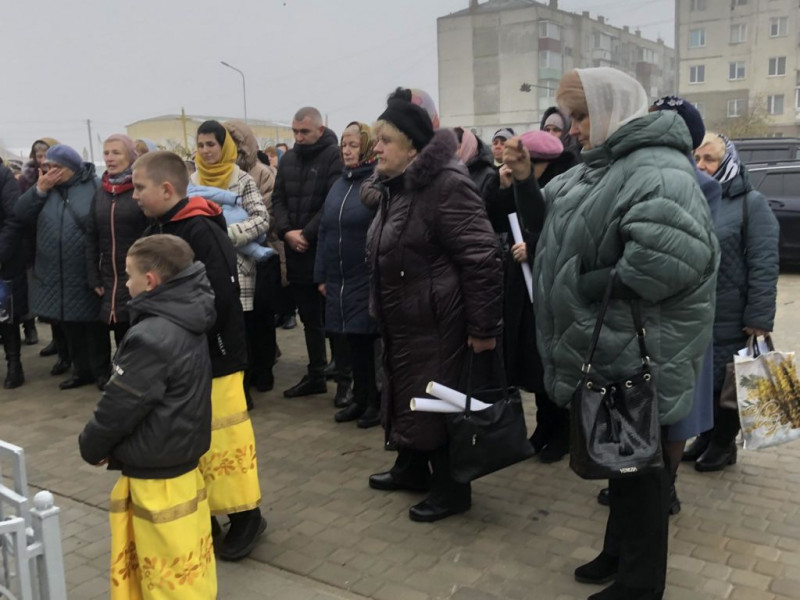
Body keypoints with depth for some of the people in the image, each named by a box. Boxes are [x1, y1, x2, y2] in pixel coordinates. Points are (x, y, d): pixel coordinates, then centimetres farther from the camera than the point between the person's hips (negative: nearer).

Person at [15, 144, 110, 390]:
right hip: (55, 275, 5)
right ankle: (82, 369, 27)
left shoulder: (95, 187, -8)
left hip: (86, 274, -5)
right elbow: (21, 215, 3)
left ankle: (101, 370, 20)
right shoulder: (46, 187, 9)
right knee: (69, 326, 13)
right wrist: (40, 189, -10)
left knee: (93, 324, 5)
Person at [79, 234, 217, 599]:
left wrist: (92, 446, 2)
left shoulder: (151, 337, -25)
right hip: (181, 460, 9)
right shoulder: (186, 325, 4)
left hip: (156, 474, -9)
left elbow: (120, 405, -19)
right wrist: (103, 446, 11)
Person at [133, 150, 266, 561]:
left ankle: (245, 515, 19)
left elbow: (219, 297, -25)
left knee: (221, 436, 1)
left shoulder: (203, 232, -19)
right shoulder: (155, 231, 8)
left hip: (212, 357, -8)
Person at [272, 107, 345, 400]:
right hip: (296, 252, 7)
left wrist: (307, 234, -17)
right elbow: (278, 199, 9)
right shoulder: (288, 159, 12)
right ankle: (315, 375, 26)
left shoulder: (334, 156, -9)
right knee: (310, 319, 15)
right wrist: (286, 232, -8)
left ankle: (344, 378, 12)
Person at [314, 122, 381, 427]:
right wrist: (321, 275, 10)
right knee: (352, 341, 13)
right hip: (339, 279, 6)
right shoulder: (339, 185, 13)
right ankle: (360, 398, 27)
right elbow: (324, 231, 14)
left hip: (368, 279, -6)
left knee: (369, 339, 2)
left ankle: (377, 402, 17)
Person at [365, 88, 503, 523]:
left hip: (436, 324, -10)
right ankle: (411, 469, 40)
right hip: (401, 323, 10)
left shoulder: (446, 185, -20)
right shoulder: (395, 186, 11)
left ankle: (451, 490, 20)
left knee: (437, 404, 2)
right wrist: (381, 311, 23)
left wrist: (484, 327, -22)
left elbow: (482, 260, -23)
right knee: (405, 395, 21)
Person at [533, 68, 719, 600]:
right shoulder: (602, 166, 12)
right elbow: (557, 225, 21)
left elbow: (668, 260, -34)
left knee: (637, 461, 5)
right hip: (605, 344, 9)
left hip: (638, 350, -9)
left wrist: (592, 287, -23)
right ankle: (620, 552, 38)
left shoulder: (658, 171, -19)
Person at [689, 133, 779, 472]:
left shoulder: (751, 203, -8)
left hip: (730, 320, -5)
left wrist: (759, 318, -18)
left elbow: (764, 266, -13)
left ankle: (724, 443, 26)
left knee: (728, 382, 9)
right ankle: (706, 435, 33)